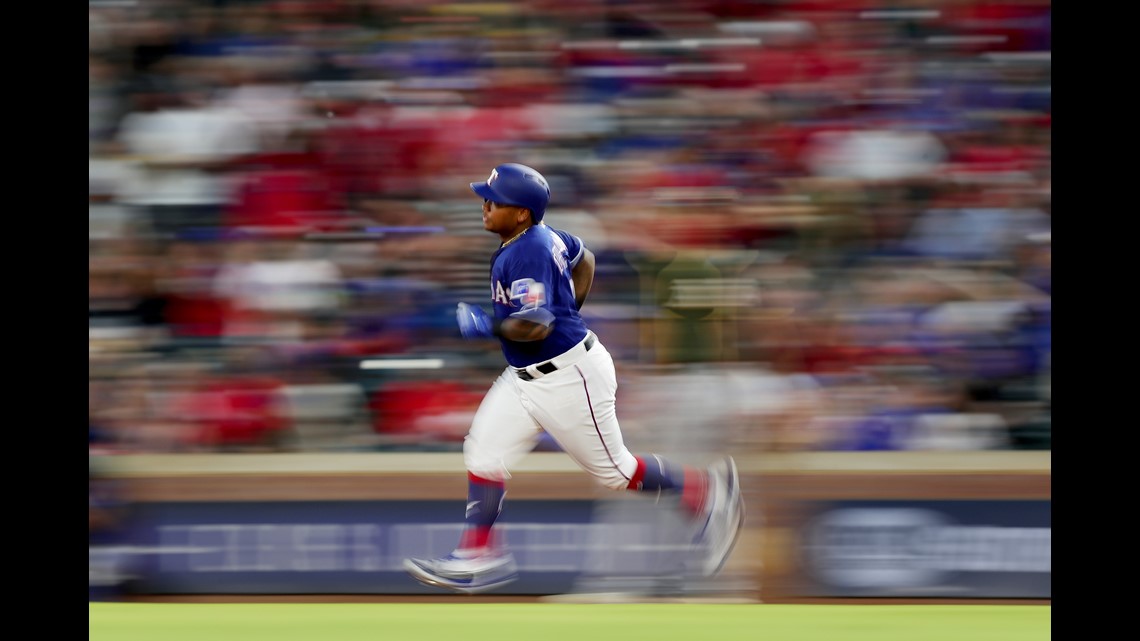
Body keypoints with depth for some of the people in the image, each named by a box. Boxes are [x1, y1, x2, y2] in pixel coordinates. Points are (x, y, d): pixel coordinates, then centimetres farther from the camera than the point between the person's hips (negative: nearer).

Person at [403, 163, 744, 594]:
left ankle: (705, 491, 21)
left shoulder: (527, 255, -25)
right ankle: (478, 556, 3)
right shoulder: (542, 236, 4)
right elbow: (583, 259, 22)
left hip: (568, 377, -10)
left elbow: (536, 326, -30)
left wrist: (488, 327, -19)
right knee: (483, 455, 1)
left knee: (613, 470, 4)